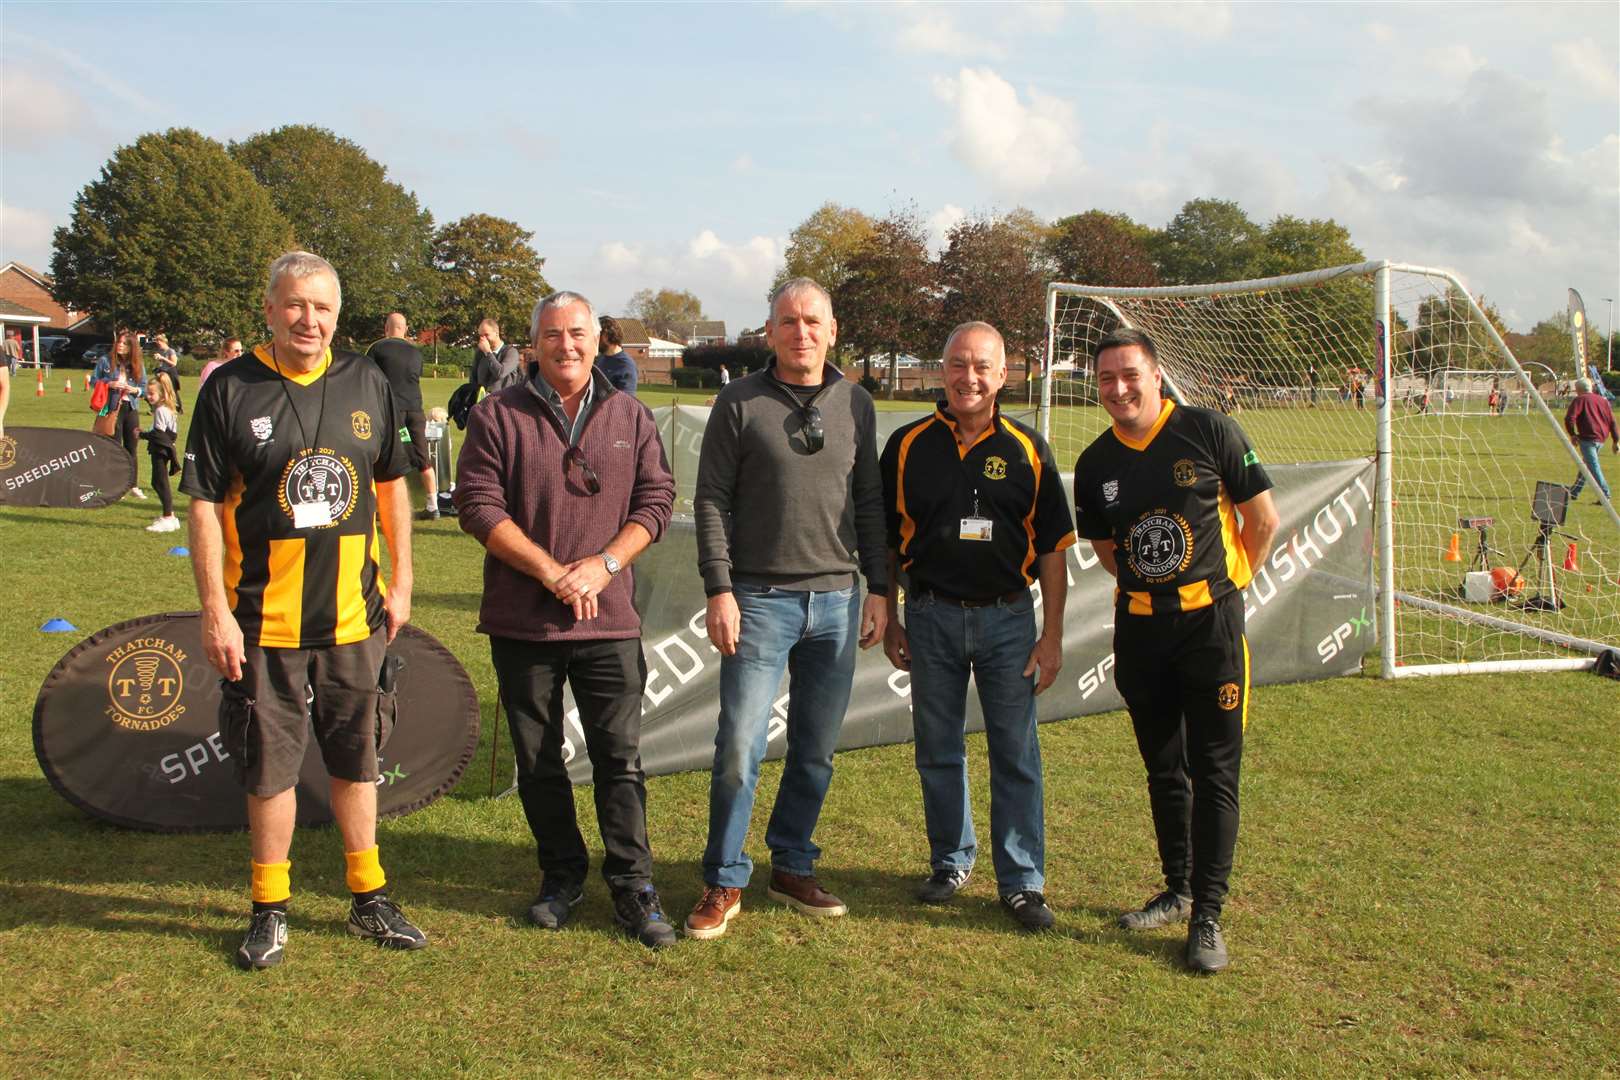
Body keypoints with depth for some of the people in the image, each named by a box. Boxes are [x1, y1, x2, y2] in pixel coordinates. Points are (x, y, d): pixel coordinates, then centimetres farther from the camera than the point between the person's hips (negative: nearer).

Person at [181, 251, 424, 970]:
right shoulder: (231, 389, -5)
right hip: (264, 620, -2)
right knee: (270, 767, 8)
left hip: (354, 616, 3)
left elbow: (392, 484, 13)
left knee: (357, 760, 14)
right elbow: (204, 506, -5)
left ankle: (369, 899, 28)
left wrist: (400, 582, 10)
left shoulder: (366, 384, 4)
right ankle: (271, 909, 24)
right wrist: (215, 611, -9)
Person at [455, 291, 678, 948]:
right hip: (522, 621, 0)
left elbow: (656, 500, 4)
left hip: (609, 620, 0)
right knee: (538, 760, 10)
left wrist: (603, 565, -11)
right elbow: (478, 506, -6)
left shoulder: (631, 417, 7)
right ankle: (562, 874, 27)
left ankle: (632, 888, 10)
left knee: (619, 756, 0)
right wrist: (554, 574, -13)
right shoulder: (498, 416, 0)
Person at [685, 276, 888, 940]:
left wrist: (879, 590, 7)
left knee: (816, 751, 10)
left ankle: (792, 869, 26)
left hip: (837, 601, 3)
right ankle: (724, 884, 11)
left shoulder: (855, 405, 8)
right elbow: (712, 502, -3)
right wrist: (719, 590, -10)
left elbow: (870, 503, 12)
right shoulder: (739, 403, -1)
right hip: (760, 599, -3)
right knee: (739, 748, -4)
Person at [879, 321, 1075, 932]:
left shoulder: (1027, 450, 1)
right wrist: (889, 621, 4)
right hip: (931, 615, 1)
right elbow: (885, 540, 7)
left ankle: (1023, 882, 12)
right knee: (938, 751, 10)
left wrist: (1052, 636, -2)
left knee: (1016, 755, 2)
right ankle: (951, 862, 28)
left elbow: (1053, 548, 2)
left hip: (1008, 617, -1)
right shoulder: (909, 446, 2)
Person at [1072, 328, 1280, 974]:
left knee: (1214, 772, -2)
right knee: (1163, 770, 15)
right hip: (1138, 629, 4)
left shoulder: (1209, 432, -8)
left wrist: (1224, 582, 4)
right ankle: (1177, 891, 31)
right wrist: (1147, 585, 10)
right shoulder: (1095, 464, 3)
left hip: (1211, 623, -4)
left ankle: (1208, 916, 5)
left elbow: (1263, 518, 0)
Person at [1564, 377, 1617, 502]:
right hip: (1601, 439, 8)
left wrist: (1572, 434, -1)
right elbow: (1612, 421, 13)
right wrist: (1616, 441, 15)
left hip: (1588, 439, -8)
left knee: (1594, 467, -8)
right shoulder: (1602, 400, 15)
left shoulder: (1580, 400, -3)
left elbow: (1569, 418, -15)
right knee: (1586, 466, 17)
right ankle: (1574, 492, 28)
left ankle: (1605, 495, -14)